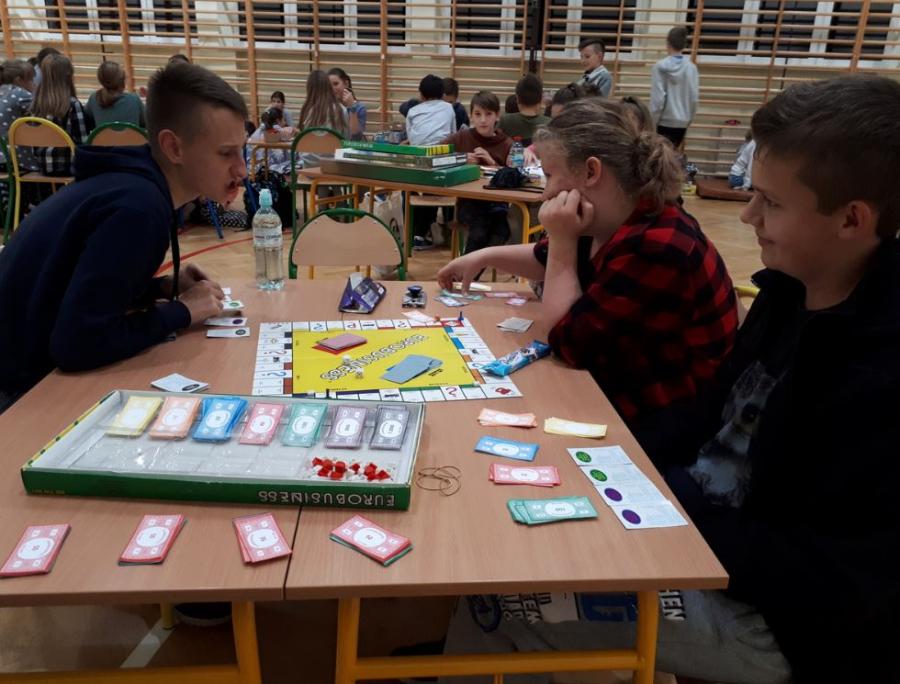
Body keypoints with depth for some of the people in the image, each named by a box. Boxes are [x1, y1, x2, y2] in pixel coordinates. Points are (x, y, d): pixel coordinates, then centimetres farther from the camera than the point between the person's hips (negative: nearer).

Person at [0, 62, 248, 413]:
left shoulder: (132, 183, 1)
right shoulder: (137, 206, -27)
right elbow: (79, 344, -32)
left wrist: (163, 287, -1)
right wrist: (181, 311, -20)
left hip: (36, 364, 8)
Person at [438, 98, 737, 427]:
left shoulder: (657, 247, -28)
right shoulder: (608, 223, 0)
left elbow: (569, 342, -22)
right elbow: (550, 260, 22)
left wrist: (561, 239, -21)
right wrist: (485, 257, 12)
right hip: (608, 393, 8)